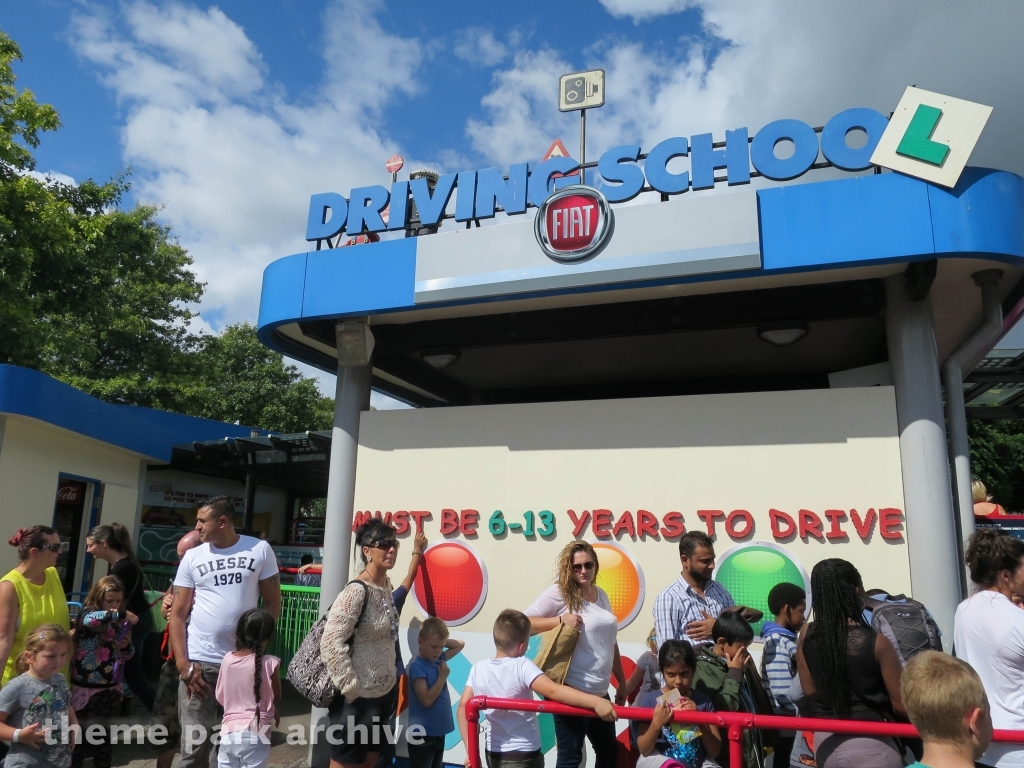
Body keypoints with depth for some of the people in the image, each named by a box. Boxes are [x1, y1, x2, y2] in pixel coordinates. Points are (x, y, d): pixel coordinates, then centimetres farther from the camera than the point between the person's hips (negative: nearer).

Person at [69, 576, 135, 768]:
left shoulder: (121, 622, 5)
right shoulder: (88, 614, -9)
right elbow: (90, 619, -37)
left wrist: (126, 646, -7)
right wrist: (121, 614, -34)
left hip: (110, 688, 5)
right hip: (86, 687, -5)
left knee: (104, 735, 15)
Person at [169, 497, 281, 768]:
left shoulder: (259, 550, -1)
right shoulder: (192, 557, 3)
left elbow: (273, 604, 4)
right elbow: (177, 615, 3)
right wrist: (183, 665, -7)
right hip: (200, 662, 0)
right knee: (194, 745, 1)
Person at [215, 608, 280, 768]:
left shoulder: (227, 659, -2)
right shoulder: (270, 663, -13)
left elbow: (220, 697, 9)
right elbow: (276, 698, 2)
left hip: (229, 732, 4)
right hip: (255, 735, -4)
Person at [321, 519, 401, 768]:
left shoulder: (386, 585, 2)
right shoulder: (356, 591, -23)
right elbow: (330, 644, -26)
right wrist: (351, 688, -21)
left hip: (384, 693, 8)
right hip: (358, 698, -8)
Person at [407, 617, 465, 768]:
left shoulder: (438, 659, 4)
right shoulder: (417, 666, -19)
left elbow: (460, 645, 15)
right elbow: (427, 700, -24)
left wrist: (441, 641, 0)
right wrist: (443, 676, -16)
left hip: (439, 733, 8)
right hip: (423, 735, -8)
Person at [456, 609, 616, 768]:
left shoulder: (478, 669, -5)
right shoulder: (521, 667, -22)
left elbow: (464, 706, -1)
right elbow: (553, 691, -34)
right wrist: (595, 701, -40)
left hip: (492, 754, 5)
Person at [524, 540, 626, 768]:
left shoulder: (601, 595, 10)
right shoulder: (558, 593, -10)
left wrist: (621, 682, 19)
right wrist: (560, 620, -23)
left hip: (600, 692, 7)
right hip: (572, 691, -7)